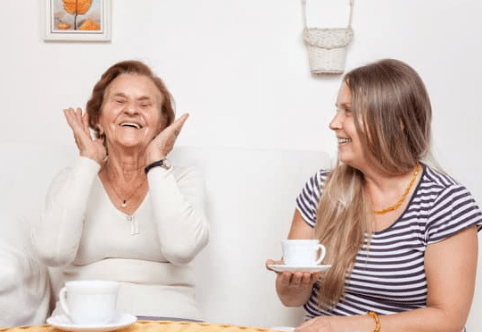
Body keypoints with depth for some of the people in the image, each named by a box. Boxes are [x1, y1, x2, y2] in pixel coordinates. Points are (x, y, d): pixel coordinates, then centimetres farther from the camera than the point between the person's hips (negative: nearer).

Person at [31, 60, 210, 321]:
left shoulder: (184, 180, 8)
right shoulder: (71, 181, 10)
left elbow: (181, 247, -13)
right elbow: (52, 252, -10)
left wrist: (156, 162, -4)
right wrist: (88, 162, -2)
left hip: (166, 317, 0)